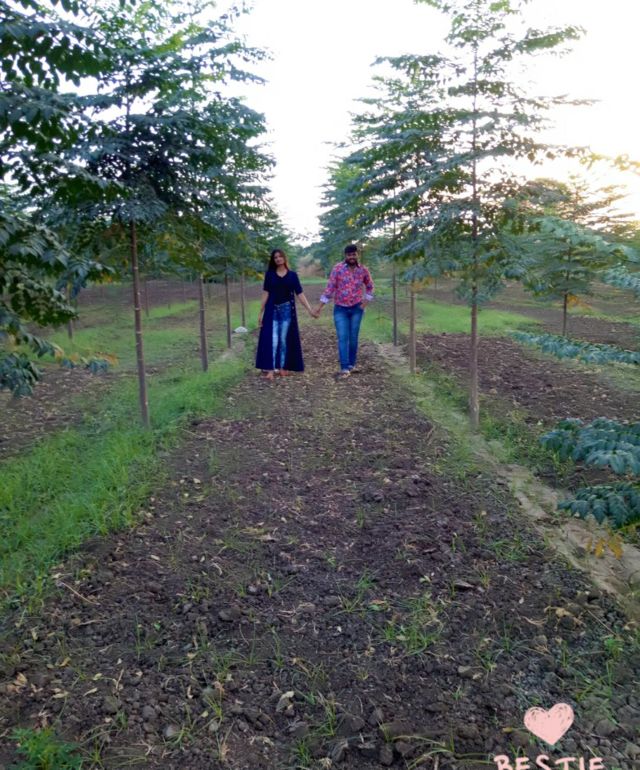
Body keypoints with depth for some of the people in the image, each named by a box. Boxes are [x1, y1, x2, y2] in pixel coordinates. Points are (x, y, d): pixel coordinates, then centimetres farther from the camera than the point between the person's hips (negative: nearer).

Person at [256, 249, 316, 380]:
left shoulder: (292, 275, 3)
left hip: (287, 310, 0)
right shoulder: (269, 274, 4)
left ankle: (283, 367, 15)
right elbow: (266, 293, 1)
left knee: (285, 339, 4)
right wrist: (261, 312, -2)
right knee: (272, 339, -6)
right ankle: (271, 369, -7)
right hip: (272, 310, 0)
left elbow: (300, 294, 2)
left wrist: (310, 309, -5)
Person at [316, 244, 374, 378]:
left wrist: (366, 301, 3)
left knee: (353, 338, 7)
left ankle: (351, 364, 22)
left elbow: (369, 286, 15)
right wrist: (320, 306, -10)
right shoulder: (337, 268, -7)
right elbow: (330, 287, -7)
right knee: (342, 338, -8)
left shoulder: (363, 270, 0)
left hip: (356, 309, 2)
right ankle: (344, 368, -9)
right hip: (340, 308, -2)